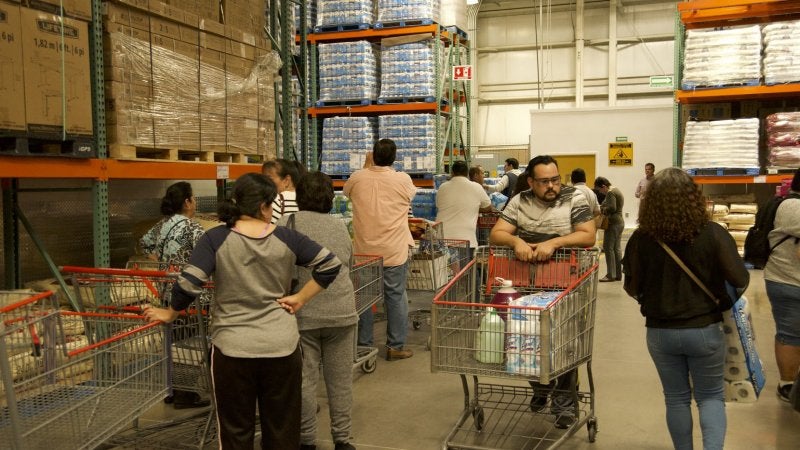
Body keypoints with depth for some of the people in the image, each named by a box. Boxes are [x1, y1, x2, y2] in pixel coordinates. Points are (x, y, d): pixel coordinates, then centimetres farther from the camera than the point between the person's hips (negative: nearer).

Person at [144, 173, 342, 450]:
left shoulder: (216, 239, -9)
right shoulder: (287, 239, -3)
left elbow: (189, 284, -15)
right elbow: (330, 264, -2)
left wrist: (170, 314, 3)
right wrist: (300, 299, 1)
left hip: (233, 349, -1)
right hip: (282, 347, 2)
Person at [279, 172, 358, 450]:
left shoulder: (287, 224, -2)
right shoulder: (340, 227, 11)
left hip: (303, 315, -3)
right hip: (341, 312, 3)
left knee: (305, 380, 8)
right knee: (340, 380, 12)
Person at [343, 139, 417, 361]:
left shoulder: (357, 178, -6)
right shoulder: (403, 180, -10)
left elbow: (346, 190, 17)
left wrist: (366, 166, 22)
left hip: (364, 251, 2)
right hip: (394, 251, -2)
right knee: (396, 297, 8)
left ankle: (363, 344, 22)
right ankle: (396, 346, 14)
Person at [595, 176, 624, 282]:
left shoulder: (610, 193, -14)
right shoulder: (617, 191, 18)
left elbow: (612, 208, -25)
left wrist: (602, 210, -10)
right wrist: (603, 208, 9)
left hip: (613, 223, -10)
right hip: (620, 222, 10)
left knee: (608, 248, -6)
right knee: (617, 248, 10)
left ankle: (611, 275, -5)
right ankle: (618, 274, 13)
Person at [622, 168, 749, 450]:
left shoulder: (641, 239, -13)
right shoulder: (713, 234, -15)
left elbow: (631, 288, -5)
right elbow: (740, 281, -13)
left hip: (660, 332, 1)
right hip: (705, 330, -1)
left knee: (676, 398, 19)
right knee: (711, 396, 18)